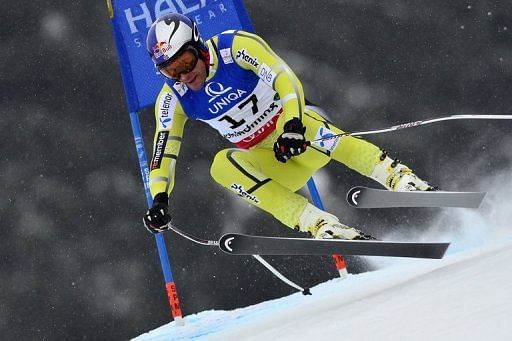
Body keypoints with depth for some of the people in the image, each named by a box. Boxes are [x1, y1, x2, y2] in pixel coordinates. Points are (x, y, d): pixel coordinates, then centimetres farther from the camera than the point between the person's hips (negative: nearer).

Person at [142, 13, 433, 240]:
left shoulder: (237, 46, -19)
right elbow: (164, 150, -7)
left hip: (297, 126, -3)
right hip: (267, 162, 4)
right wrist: (159, 199, -22)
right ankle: (322, 226, -39)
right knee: (222, 165, -29)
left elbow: (284, 78, -26)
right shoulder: (173, 99, -7)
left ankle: (403, 180, -38)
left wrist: (293, 126, -42)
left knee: (321, 135, -38)